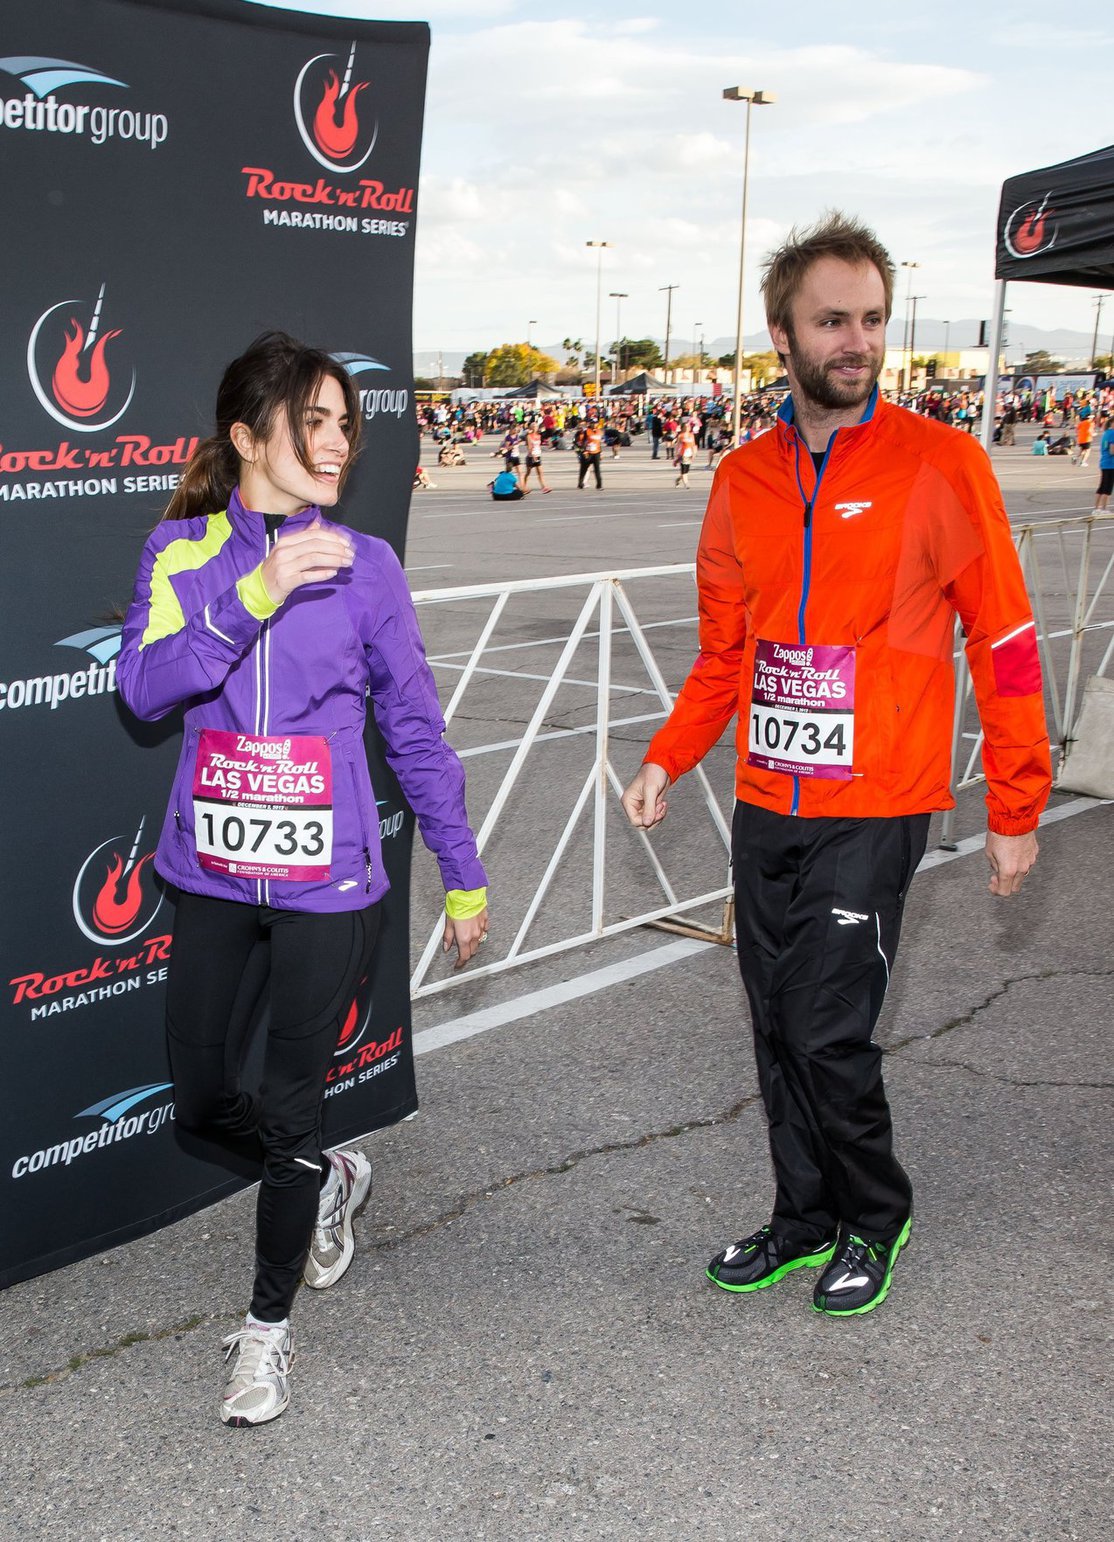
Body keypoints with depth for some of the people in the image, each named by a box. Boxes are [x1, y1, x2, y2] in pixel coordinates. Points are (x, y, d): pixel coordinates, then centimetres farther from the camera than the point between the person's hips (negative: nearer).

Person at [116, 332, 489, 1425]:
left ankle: (267, 1326, 25)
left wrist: (464, 875, 6)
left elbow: (415, 731, 3)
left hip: (327, 884, -2)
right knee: (200, 1100, 12)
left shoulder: (363, 565, -3)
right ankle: (328, 1179, 43)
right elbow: (143, 687, -15)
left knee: (287, 1108, 4)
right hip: (213, 876, 2)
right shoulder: (183, 551, 0)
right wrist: (255, 594, -25)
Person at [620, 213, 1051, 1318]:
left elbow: (1005, 644, -5)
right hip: (765, 806, 5)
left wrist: (1016, 810, -5)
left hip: (873, 810, -5)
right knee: (777, 1029, 12)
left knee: (828, 1031, -5)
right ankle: (806, 1218, 31)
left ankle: (875, 1218, 21)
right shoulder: (744, 480, 6)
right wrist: (666, 760, 2)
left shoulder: (939, 463, -7)